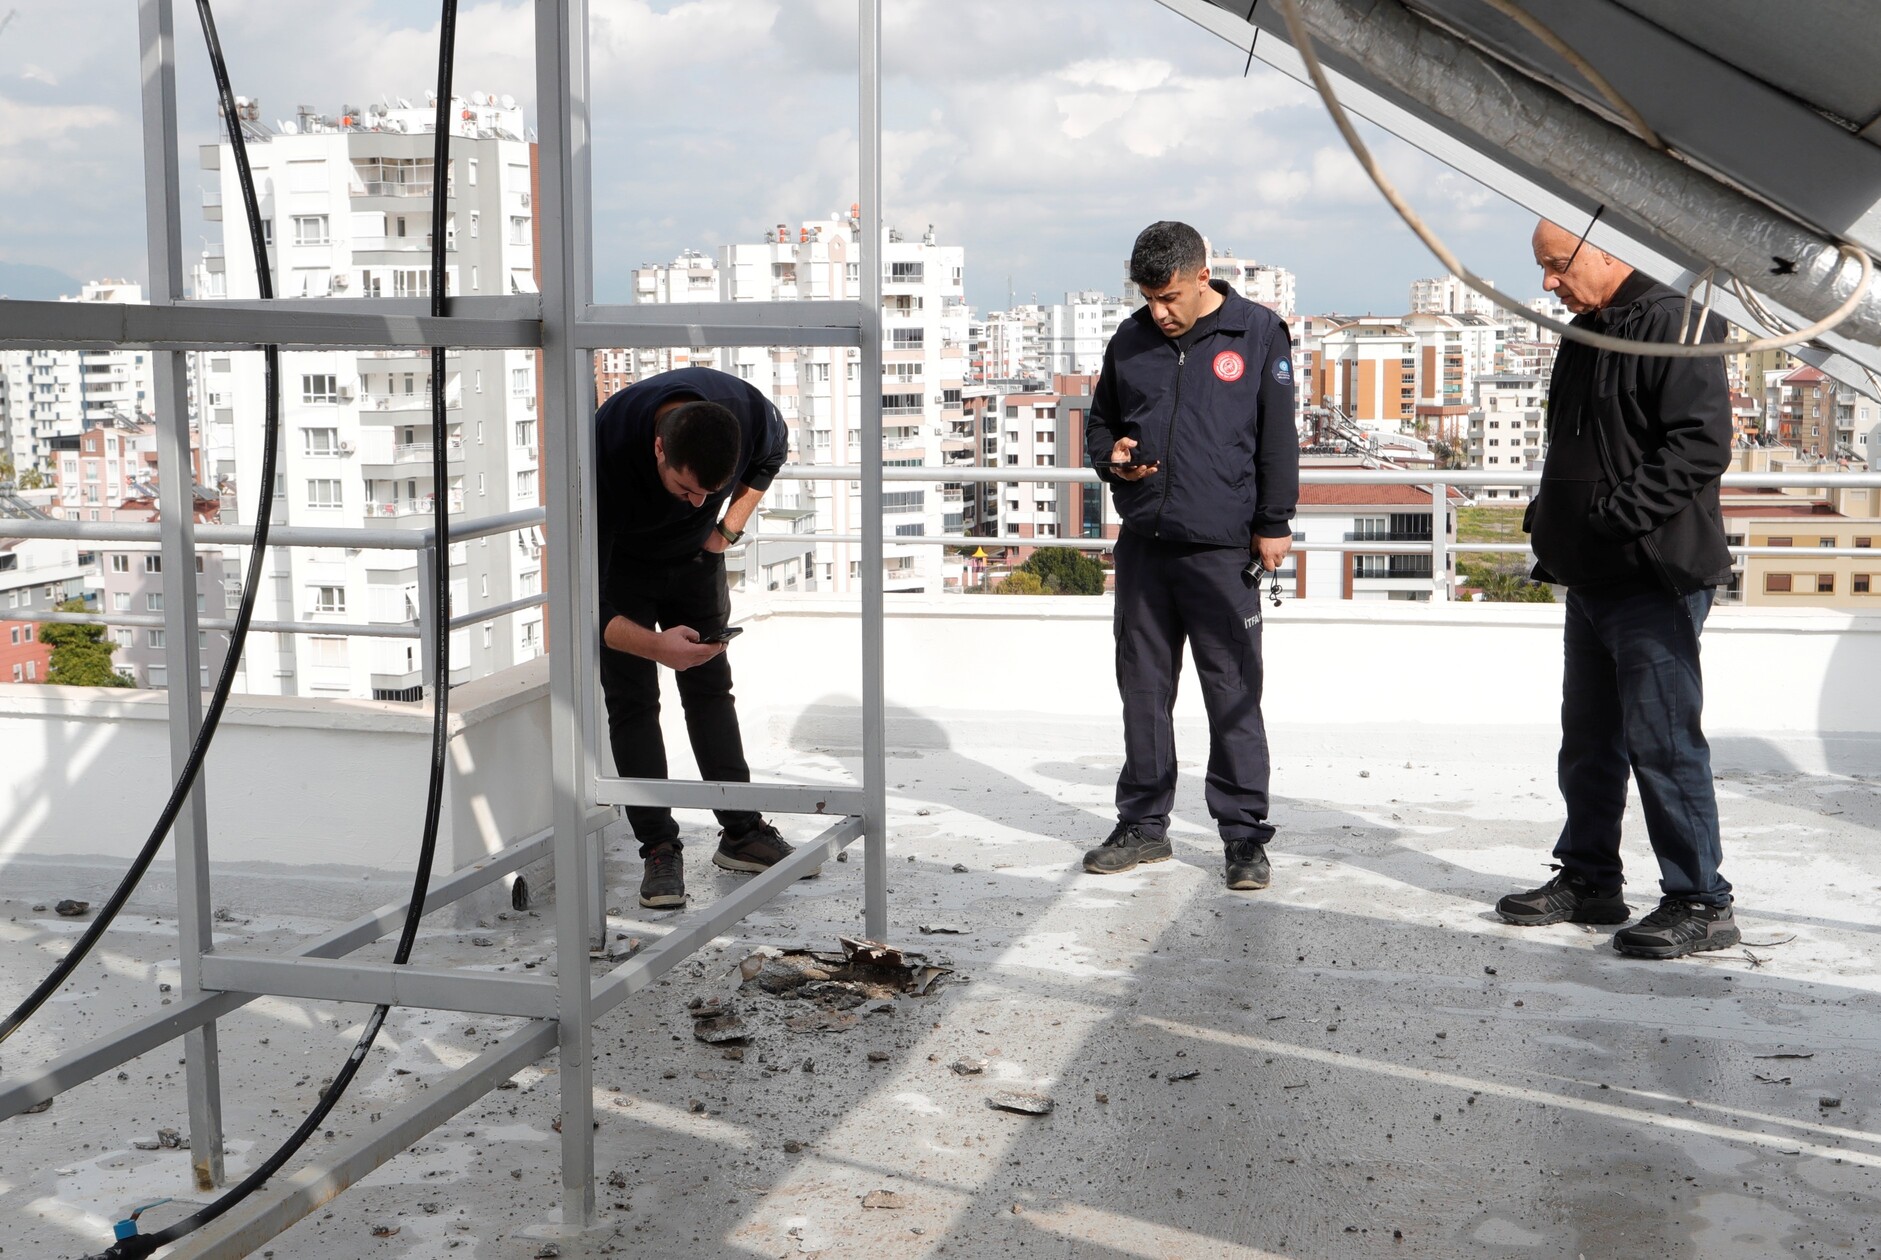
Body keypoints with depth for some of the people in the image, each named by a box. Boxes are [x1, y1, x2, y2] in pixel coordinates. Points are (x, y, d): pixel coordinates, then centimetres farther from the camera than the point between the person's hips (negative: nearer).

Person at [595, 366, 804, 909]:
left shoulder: (752, 413, -30)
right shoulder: (606, 446, -41)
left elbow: (769, 458, 1)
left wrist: (728, 528, -8)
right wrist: (655, 645, -51)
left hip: (695, 557, 4)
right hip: (619, 563, -3)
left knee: (711, 686, 5)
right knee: (631, 699, -9)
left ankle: (741, 832, 12)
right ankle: (659, 849, -4)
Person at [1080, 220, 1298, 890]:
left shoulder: (1257, 333, 0)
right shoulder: (1130, 340, 11)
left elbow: (1278, 436, 2)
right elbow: (1100, 422, 22)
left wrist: (1273, 524, -1)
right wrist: (1111, 455, 0)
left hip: (1222, 550, -4)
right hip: (1143, 542, 4)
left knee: (1233, 694, -2)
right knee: (1143, 689, 9)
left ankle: (1244, 834, 7)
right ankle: (1144, 824, 20)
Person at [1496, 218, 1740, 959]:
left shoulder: (1673, 325, -13)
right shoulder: (1585, 335, 16)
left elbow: (1703, 444, -22)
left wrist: (1616, 515, -22)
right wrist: (1549, 522, 11)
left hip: (1655, 578, -9)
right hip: (1591, 578, 10)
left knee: (1663, 742, -6)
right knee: (1588, 739, 15)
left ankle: (1700, 903, 3)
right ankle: (1588, 880, 27)